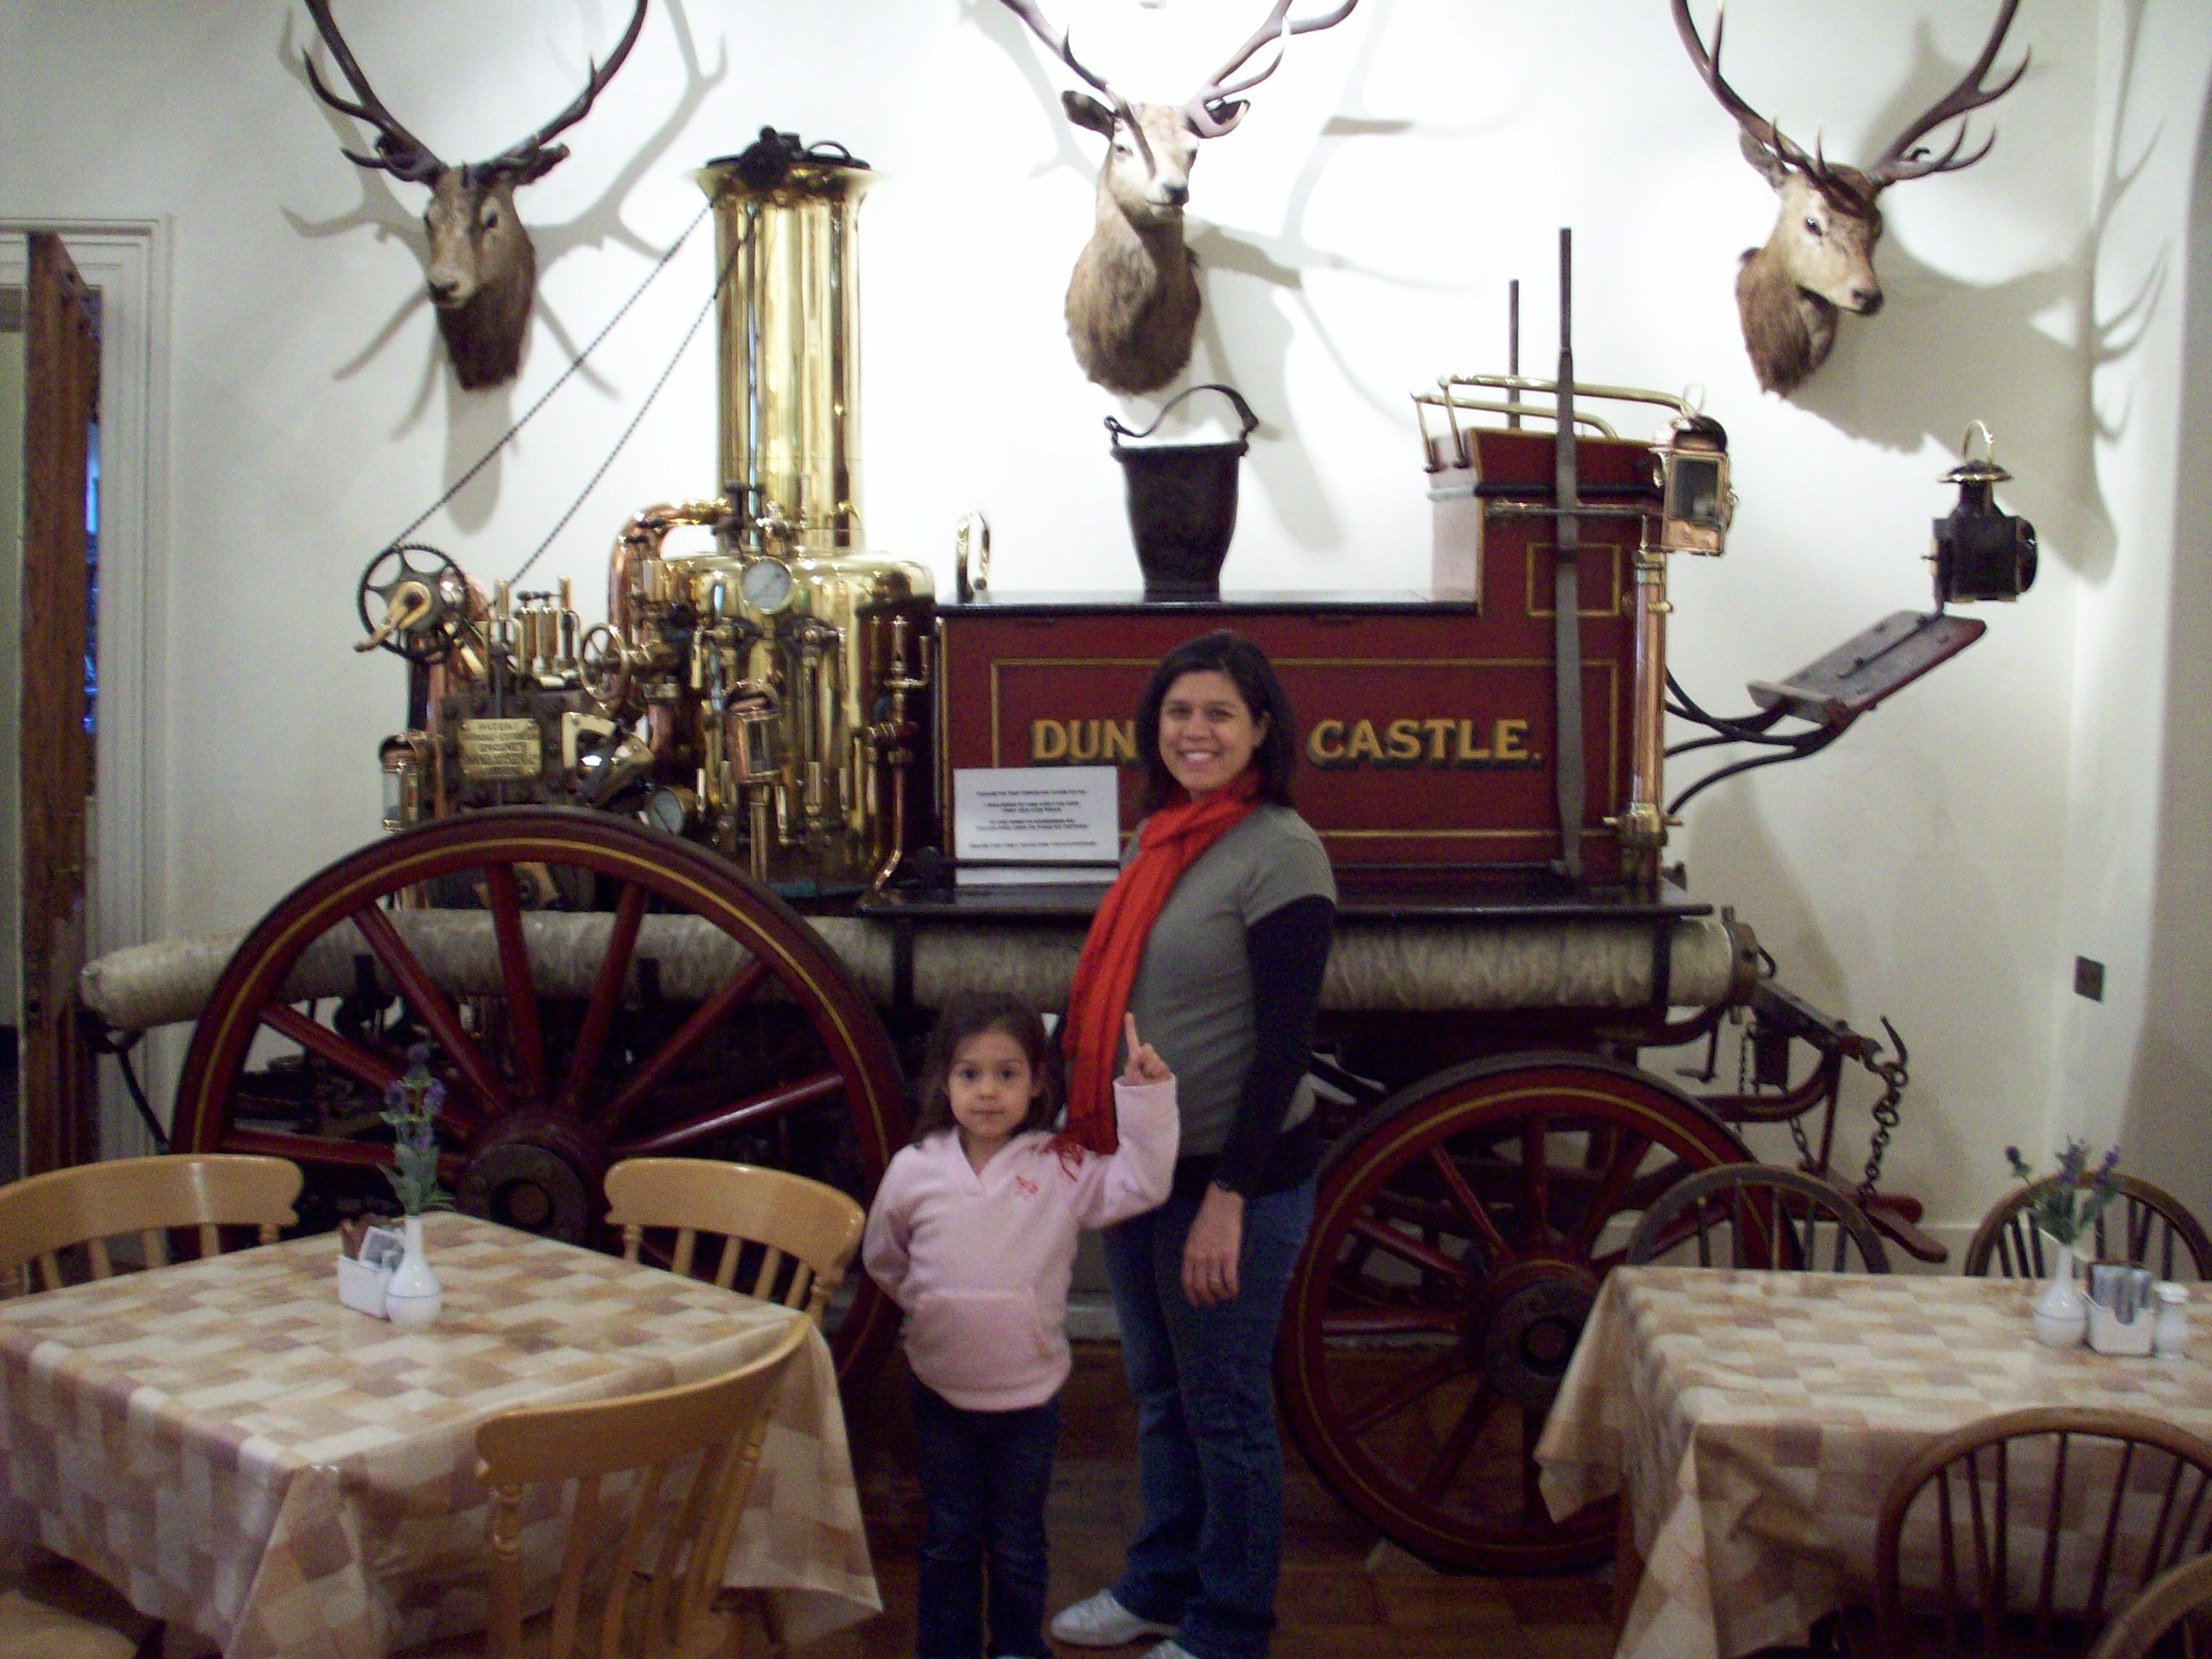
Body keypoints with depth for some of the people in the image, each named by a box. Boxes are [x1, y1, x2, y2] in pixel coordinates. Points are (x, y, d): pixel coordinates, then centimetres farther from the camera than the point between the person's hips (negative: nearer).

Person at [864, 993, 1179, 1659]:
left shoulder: (1062, 1167, -11)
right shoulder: (914, 1169, -7)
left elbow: (1140, 1184, -19)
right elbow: (883, 1259, 9)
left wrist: (1146, 1096, -25)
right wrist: (930, 1304, 6)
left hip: (1030, 1392, -1)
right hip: (941, 1391, 1)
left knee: (1018, 1544, 16)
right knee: (948, 1539, 16)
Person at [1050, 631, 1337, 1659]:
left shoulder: (1279, 851, -16)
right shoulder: (1156, 839, 8)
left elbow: (1285, 1043, -19)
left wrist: (1229, 1197, -21)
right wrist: (1088, 1127, 16)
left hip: (1234, 1177, -8)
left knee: (1224, 1410, 7)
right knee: (1157, 1393, 21)